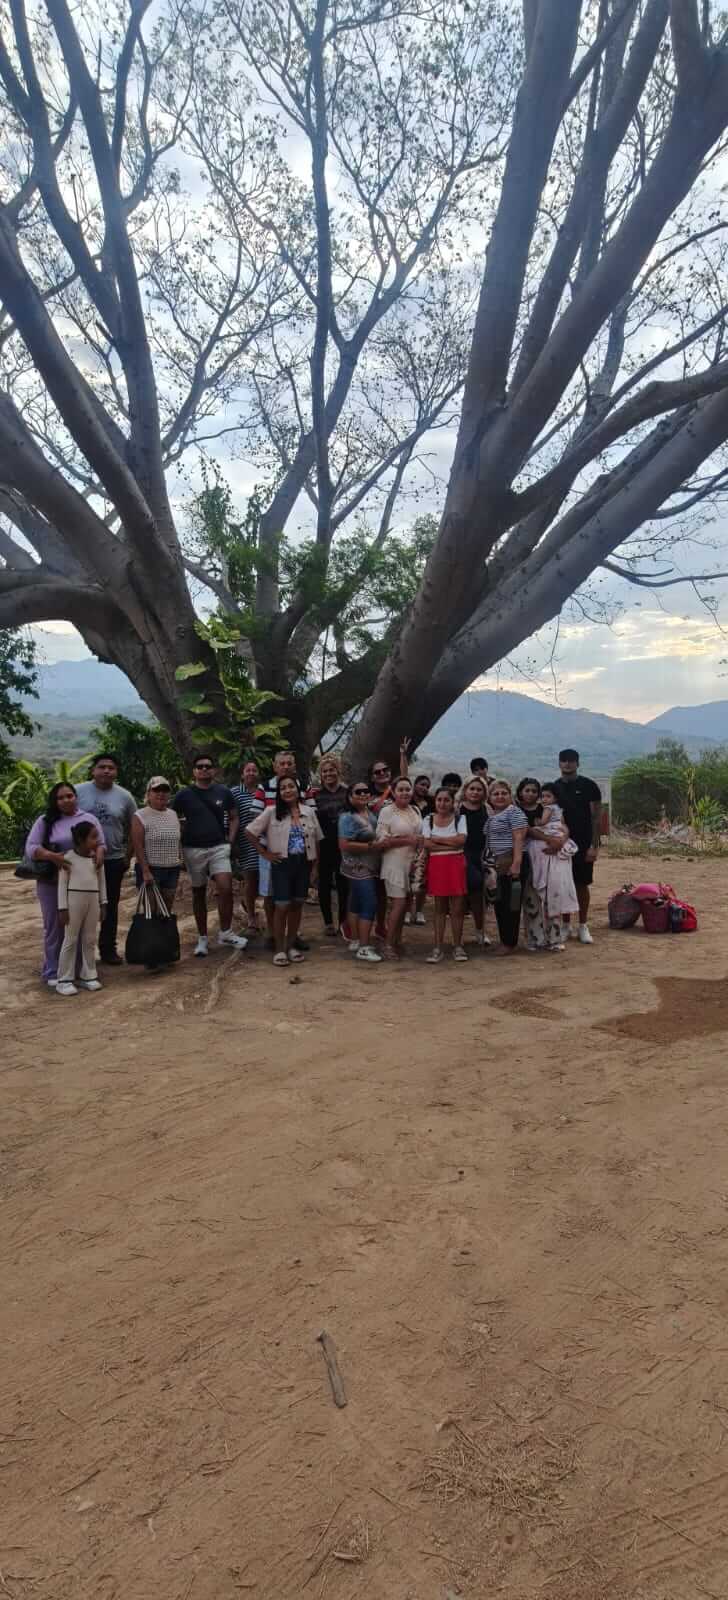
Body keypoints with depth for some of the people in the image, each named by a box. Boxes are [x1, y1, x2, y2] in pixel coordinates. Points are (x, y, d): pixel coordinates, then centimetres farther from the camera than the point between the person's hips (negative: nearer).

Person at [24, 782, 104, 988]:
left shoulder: (88, 818, 8)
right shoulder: (45, 820, 1)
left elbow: (100, 843, 8)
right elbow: (31, 847, -6)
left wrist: (99, 854, -15)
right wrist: (52, 856, -23)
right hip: (51, 883, -1)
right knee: (54, 927, 6)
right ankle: (53, 972, 15)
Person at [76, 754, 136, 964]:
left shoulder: (125, 796, 0)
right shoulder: (79, 791, -5)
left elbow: (132, 829, 7)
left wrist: (128, 856, 4)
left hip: (114, 860, 2)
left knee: (111, 907, 11)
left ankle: (108, 948, 23)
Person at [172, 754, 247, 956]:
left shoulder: (223, 792, 4)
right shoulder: (184, 794, 0)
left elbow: (234, 818, 12)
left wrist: (230, 841, 1)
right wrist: (180, 842, -2)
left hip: (219, 847, 0)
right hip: (193, 849, 0)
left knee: (226, 888, -15)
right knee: (198, 893, 9)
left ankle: (225, 934, -1)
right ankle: (202, 938, 18)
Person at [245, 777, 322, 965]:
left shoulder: (309, 812, 4)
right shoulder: (272, 812, -4)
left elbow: (316, 841, 8)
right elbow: (250, 832, -4)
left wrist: (315, 867, 5)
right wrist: (265, 853, -6)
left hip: (304, 864, 3)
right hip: (282, 864, -3)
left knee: (296, 905, 9)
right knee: (282, 906, -4)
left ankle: (291, 945, 21)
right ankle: (280, 949, 7)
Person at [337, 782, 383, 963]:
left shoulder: (370, 813, 11)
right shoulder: (348, 818, -15)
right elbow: (344, 845, -23)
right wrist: (371, 846, -21)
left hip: (369, 868, 9)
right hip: (358, 868, -9)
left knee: (356, 904, 15)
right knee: (369, 905, -12)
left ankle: (354, 941, 24)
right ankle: (363, 948, -8)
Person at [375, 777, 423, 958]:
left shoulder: (416, 810, 13)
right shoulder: (387, 811, -6)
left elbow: (421, 835, 22)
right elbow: (382, 841, -12)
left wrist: (420, 841, 0)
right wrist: (408, 840, -16)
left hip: (412, 863, 6)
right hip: (395, 863, -6)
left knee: (403, 902, 9)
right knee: (398, 902, -9)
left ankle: (398, 940, 21)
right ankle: (389, 944, 1)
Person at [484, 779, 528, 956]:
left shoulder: (514, 812, -7)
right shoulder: (492, 815, 18)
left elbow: (518, 839, -16)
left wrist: (516, 863, -23)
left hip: (509, 864, -9)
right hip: (495, 865, 9)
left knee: (510, 903, -4)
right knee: (499, 903, 12)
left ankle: (510, 943, 2)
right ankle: (504, 940, 22)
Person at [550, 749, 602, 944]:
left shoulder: (588, 786, -1)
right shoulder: (554, 787, 7)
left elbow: (596, 817, -4)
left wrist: (594, 845, -10)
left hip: (584, 844, -2)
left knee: (582, 884, 2)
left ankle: (583, 926, 10)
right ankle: (567, 924, 15)